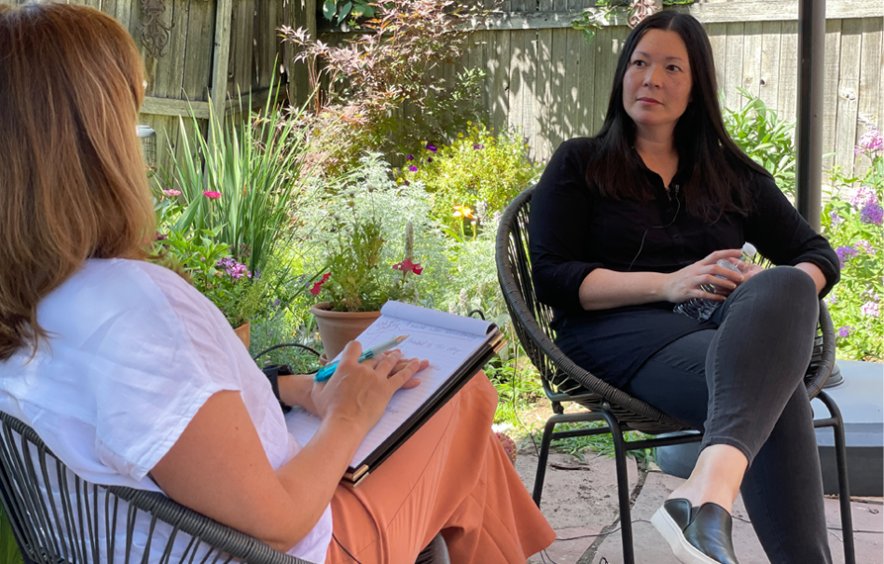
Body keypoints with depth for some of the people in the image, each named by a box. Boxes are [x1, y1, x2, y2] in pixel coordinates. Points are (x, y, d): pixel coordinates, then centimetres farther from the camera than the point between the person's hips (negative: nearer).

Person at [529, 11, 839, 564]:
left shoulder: (733, 175, 27)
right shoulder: (579, 165, 17)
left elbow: (819, 255, 22)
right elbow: (552, 277, 3)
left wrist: (774, 290, -5)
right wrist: (667, 284, -13)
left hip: (728, 330, 3)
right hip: (619, 328, -3)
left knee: (785, 287, -38)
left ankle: (709, 490, -59)